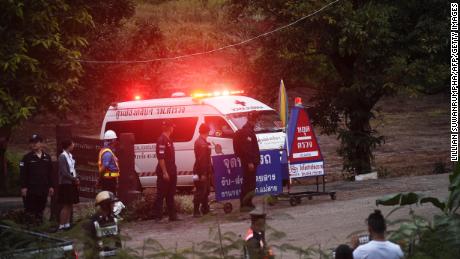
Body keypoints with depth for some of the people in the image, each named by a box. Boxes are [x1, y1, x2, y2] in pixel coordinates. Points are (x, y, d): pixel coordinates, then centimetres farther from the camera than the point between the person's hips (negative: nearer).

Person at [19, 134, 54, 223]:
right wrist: (23, 187, -11)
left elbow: (50, 173, 15)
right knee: (30, 209, -4)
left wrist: (51, 186, 10)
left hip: (43, 188, 4)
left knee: (41, 208, 8)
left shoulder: (47, 157, 11)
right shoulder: (27, 157, -1)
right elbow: (22, 173, -5)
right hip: (30, 188, -4)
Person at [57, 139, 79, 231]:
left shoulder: (70, 156, 9)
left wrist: (76, 179, 0)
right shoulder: (62, 157, -15)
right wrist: (75, 179, -12)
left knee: (70, 205, 12)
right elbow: (64, 173, -19)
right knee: (66, 206, -7)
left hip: (72, 184, 8)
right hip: (66, 184, -8)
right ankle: (61, 226, -4)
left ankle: (67, 224, 18)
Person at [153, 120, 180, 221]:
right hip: (164, 172, -10)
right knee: (161, 195, -6)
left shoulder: (168, 140, 15)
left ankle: (172, 215, 16)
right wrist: (164, 172, -23)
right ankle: (158, 216, -3)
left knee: (170, 195, 12)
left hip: (171, 172, 10)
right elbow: (160, 157, -20)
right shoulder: (162, 140, -15)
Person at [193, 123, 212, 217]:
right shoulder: (201, 143, -18)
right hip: (201, 172, -10)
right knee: (200, 191, -8)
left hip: (205, 172, 10)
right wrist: (202, 173, -26)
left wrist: (209, 171, 21)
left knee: (206, 190, 19)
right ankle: (196, 211, -7)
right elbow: (201, 159, -23)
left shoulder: (204, 142, 16)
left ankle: (205, 209, 29)